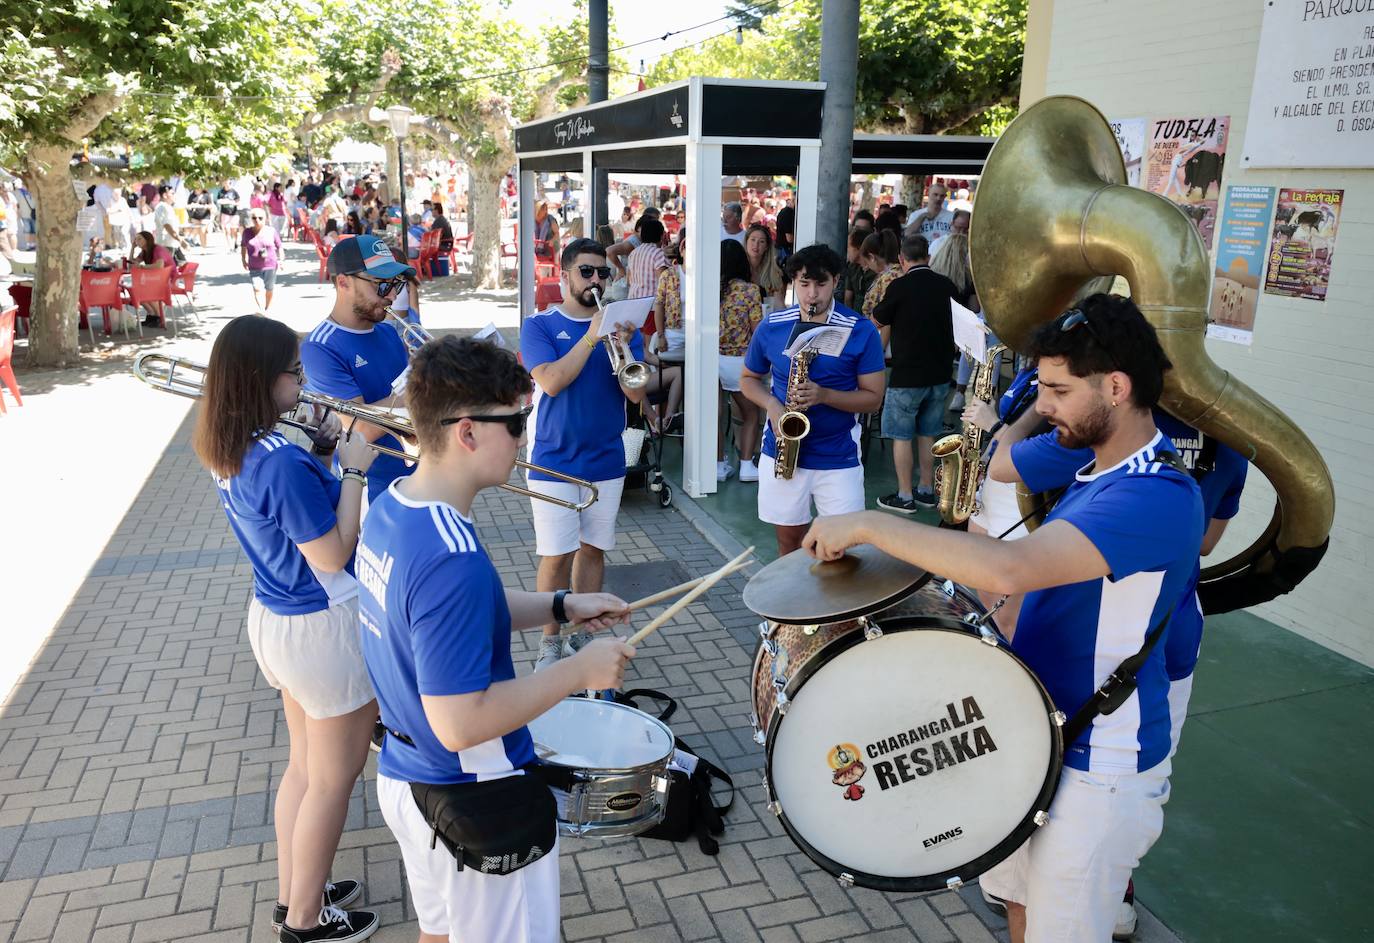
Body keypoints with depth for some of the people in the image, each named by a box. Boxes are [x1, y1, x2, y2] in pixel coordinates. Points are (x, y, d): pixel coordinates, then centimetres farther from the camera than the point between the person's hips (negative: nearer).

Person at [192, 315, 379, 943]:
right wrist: (354, 468, -19)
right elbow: (332, 557, -22)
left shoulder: (230, 450, 1)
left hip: (274, 618, 9)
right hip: (324, 629, -9)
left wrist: (322, 447, 3)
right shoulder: (283, 463, -28)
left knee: (304, 763, 24)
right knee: (331, 779, 10)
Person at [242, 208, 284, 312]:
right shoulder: (247, 232, 0)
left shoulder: (272, 231, -3)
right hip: (254, 267, 0)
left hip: (270, 265, 0)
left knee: (269, 289, 13)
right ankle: (261, 310, -19)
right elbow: (243, 246, 15)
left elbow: (279, 246, 5)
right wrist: (243, 260, 13)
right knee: (257, 289, -16)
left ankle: (268, 310, 33)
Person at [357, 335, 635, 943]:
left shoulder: (390, 507, -4)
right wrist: (580, 670, -23)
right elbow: (459, 723, -32)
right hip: (473, 803, -8)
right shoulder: (452, 559, -34)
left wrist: (560, 606, 4)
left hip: (403, 775, 8)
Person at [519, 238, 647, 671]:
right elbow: (550, 382, -18)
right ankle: (550, 643, 15)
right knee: (557, 556, -1)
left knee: (593, 549, 11)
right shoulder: (539, 326, -2)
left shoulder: (622, 326, 5)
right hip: (554, 461, -3)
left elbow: (637, 393, -5)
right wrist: (591, 337, -22)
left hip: (606, 460, 3)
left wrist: (623, 346, -21)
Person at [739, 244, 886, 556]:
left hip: (838, 457, -2)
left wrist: (824, 395, -22)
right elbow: (748, 378, 14)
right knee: (789, 540, 12)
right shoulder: (771, 327, 1)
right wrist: (771, 405, -8)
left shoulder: (862, 332, -6)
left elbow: (873, 398, -5)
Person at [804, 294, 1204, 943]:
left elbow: (1009, 569, -41)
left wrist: (869, 525, -33)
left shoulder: (1157, 496, -28)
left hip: (1096, 768, -9)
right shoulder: (1099, 466, 6)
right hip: (1039, 737, 9)